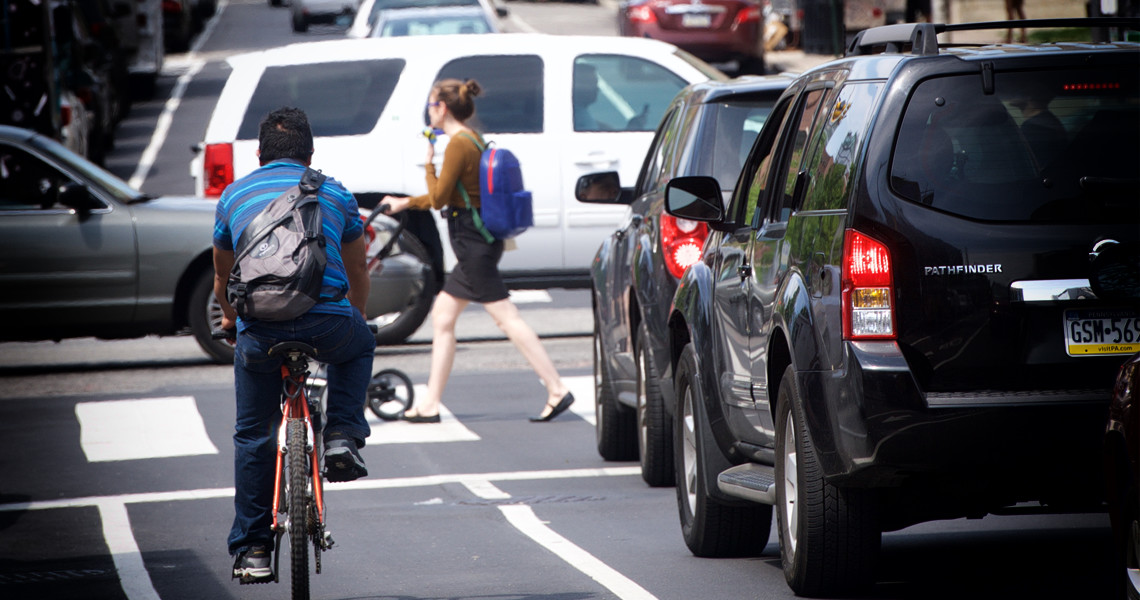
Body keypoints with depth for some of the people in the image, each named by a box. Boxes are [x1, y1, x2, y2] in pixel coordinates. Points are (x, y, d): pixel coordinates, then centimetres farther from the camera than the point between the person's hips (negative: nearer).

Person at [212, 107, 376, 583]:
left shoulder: (234, 195, 20)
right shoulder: (335, 193, 19)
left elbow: (222, 278, 35)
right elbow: (357, 269, 34)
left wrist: (229, 316, 56)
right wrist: (355, 315, 55)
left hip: (260, 330, 0)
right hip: (329, 322, 0)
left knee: (253, 437, 16)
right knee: (359, 347, 35)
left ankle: (251, 551, 16)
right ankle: (341, 436, 17)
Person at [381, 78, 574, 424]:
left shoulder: (459, 144, -16)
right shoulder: (473, 141, 14)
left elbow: (438, 198, -16)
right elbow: (447, 197, 25)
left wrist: (428, 162, -3)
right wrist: (406, 203, 32)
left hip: (473, 244, -10)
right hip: (475, 243, 10)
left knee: (508, 318, -10)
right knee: (442, 317, 12)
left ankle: (557, 391, -10)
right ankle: (430, 405, 16)